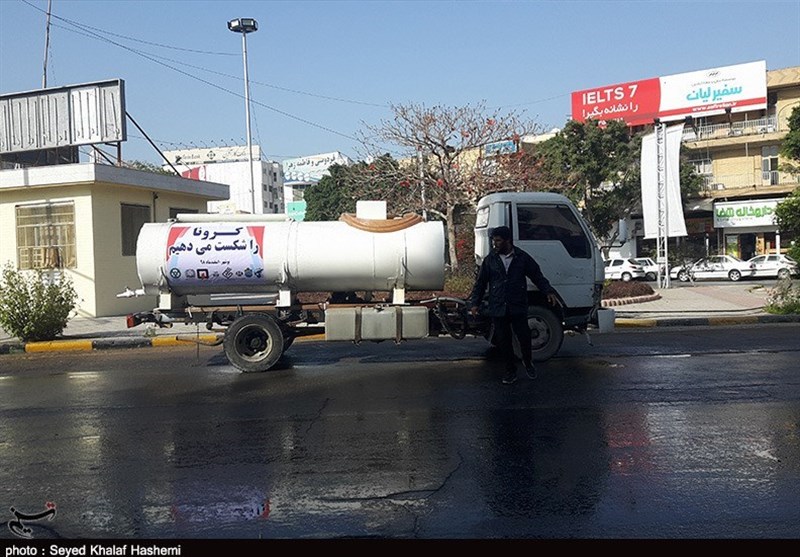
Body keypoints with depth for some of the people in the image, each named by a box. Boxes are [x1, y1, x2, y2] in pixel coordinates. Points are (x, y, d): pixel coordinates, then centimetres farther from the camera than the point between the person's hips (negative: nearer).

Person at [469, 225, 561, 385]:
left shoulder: (523, 258, 2)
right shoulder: (490, 259, 5)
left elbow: (537, 276, 7)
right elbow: (480, 282, 10)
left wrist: (548, 291, -5)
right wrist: (475, 303, 3)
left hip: (518, 307, -1)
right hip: (497, 308, 1)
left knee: (524, 337, -4)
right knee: (503, 341, 5)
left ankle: (527, 362, 26)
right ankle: (510, 371, 21)